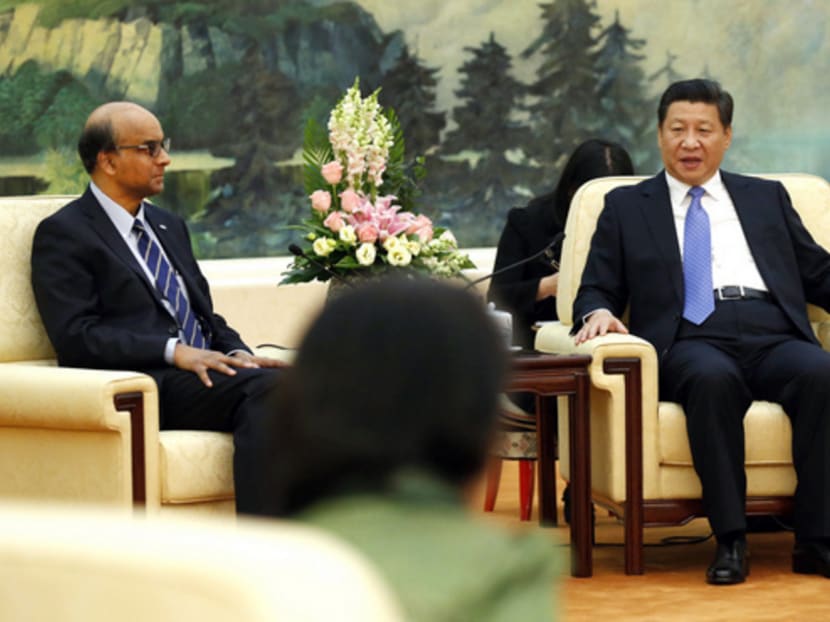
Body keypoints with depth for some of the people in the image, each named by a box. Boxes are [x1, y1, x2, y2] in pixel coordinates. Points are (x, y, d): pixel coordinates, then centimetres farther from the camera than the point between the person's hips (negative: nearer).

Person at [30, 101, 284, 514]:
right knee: (264, 387, -32)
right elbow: (75, 336, -10)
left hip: (203, 373, 7)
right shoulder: (63, 234, 2)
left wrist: (236, 354, 3)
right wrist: (173, 352, -18)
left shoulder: (169, 227, 27)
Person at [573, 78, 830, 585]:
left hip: (774, 336, 2)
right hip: (691, 342, -2)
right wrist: (599, 312, -6)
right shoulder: (626, 207, 23)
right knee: (713, 378, -38)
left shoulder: (767, 198, 28)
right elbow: (596, 289, 17)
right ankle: (730, 540, -35)